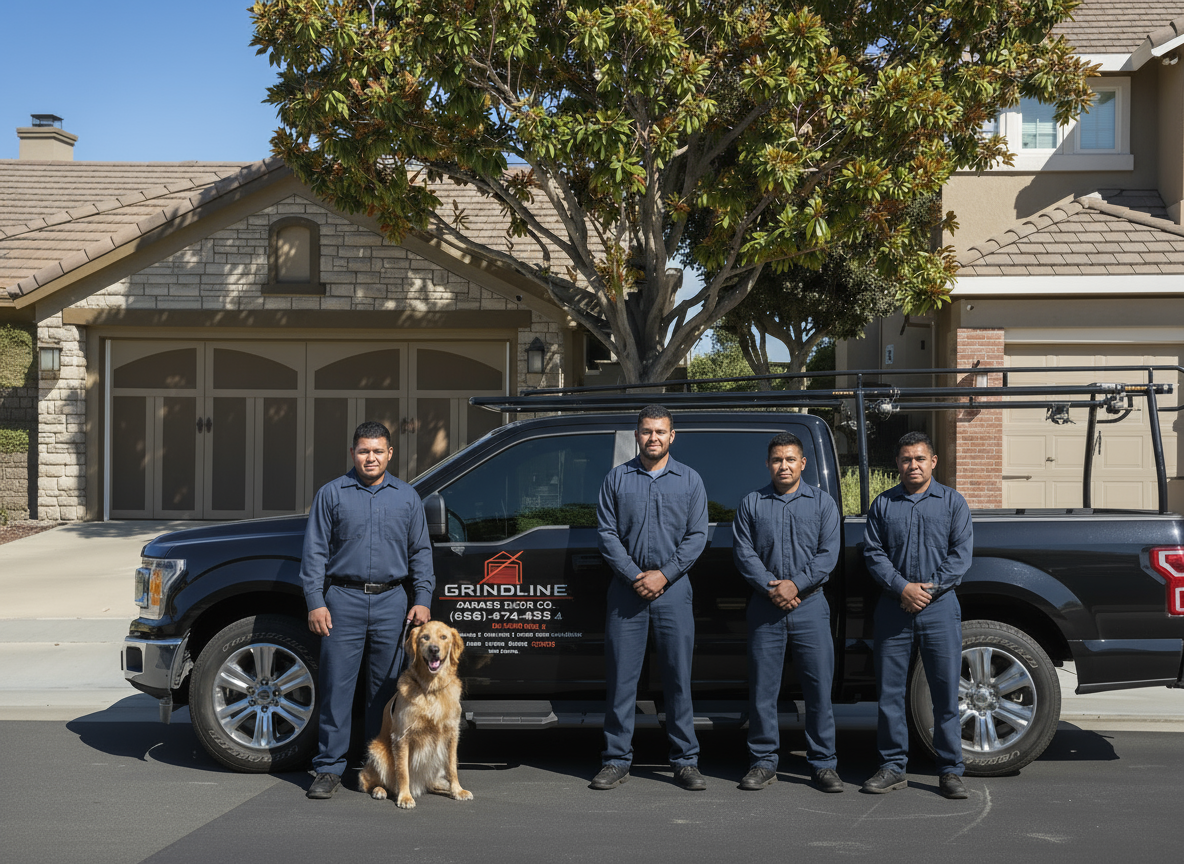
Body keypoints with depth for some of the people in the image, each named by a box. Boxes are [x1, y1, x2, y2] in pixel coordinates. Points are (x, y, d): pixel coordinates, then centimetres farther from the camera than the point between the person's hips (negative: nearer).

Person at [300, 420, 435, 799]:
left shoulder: (407, 497, 10)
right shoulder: (332, 494, 4)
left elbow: (420, 552, 13)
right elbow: (315, 552, 3)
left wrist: (422, 599, 3)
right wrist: (315, 603, -5)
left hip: (391, 601, 2)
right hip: (343, 600, -2)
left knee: (386, 687, 6)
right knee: (337, 686, -3)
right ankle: (329, 768, 4)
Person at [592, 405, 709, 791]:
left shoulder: (689, 480, 8)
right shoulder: (617, 479, 8)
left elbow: (697, 535, 3)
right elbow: (607, 533, 3)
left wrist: (664, 574, -8)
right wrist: (634, 576, -8)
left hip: (673, 588, 0)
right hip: (626, 588, 0)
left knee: (678, 676, 2)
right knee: (621, 676, 2)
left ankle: (685, 761, 10)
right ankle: (616, 761, 10)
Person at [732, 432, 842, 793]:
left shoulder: (822, 502, 9)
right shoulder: (751, 504, 9)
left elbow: (829, 553, 0)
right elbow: (743, 552, 2)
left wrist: (795, 584, -12)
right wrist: (770, 588, -11)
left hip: (810, 605, 0)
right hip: (765, 607, 1)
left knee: (819, 685, 0)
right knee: (762, 686, 2)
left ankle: (823, 764, 9)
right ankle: (763, 762, 12)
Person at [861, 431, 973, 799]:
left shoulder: (952, 502, 8)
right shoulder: (883, 504, 11)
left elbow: (961, 553, 1)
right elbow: (873, 553, 4)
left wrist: (930, 588, -10)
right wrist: (902, 587, -10)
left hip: (940, 607, -1)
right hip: (893, 608, 1)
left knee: (946, 692, -1)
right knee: (890, 691, 3)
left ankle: (950, 771, 8)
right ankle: (893, 767, 13)